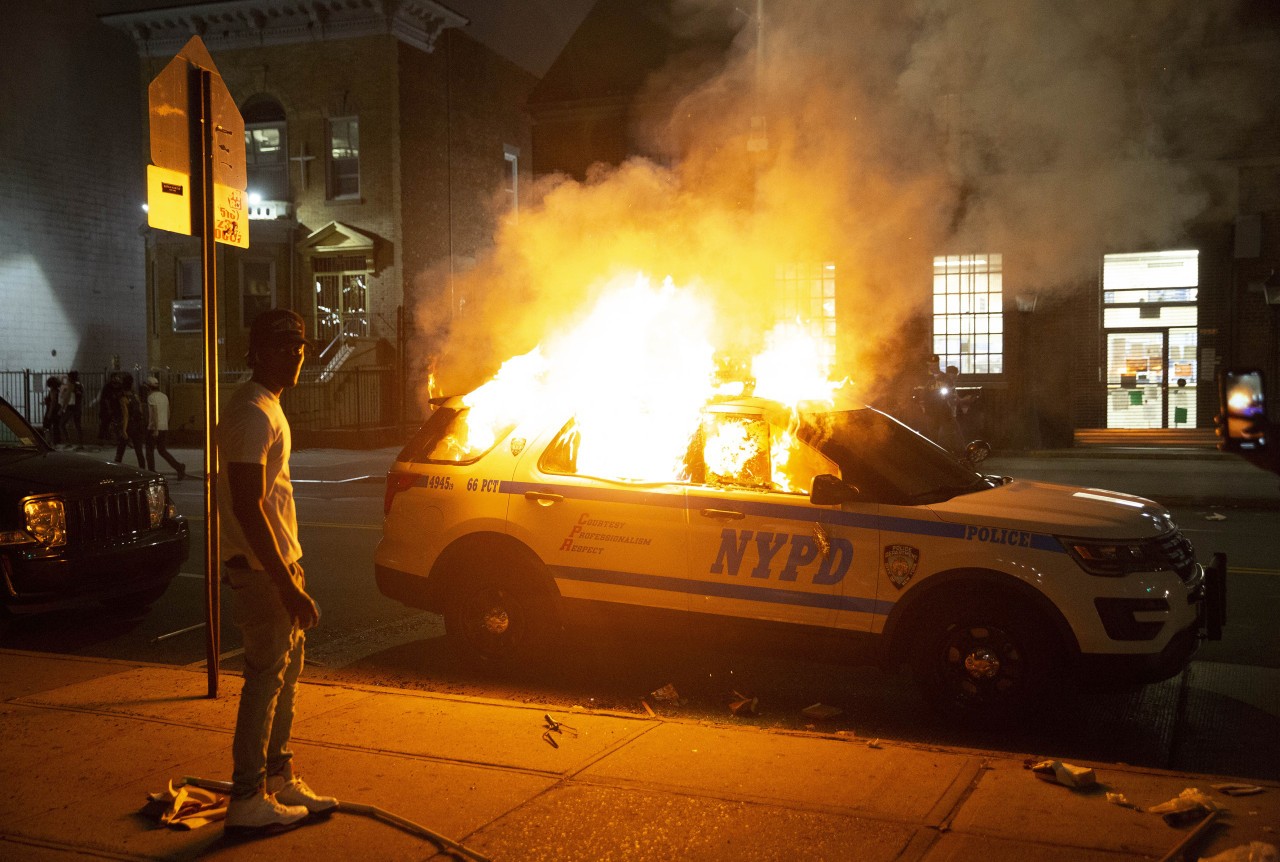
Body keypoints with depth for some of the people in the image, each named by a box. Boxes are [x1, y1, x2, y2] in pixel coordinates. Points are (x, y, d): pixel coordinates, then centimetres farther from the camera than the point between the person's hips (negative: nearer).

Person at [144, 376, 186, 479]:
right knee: (162, 450, 12)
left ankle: (151, 473, 10)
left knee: (150, 450, 7)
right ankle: (179, 466, -7)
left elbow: (155, 413, -21)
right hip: (164, 428, 7)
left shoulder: (151, 397, -11)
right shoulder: (164, 396, 12)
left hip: (154, 428, -7)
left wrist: (155, 429, -23)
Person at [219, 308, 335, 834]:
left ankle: (279, 781, 27)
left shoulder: (268, 408, 15)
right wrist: (287, 586, -25)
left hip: (279, 562, 10)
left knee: (286, 673, 16)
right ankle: (247, 801, 5)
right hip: (261, 569, -10)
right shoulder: (252, 414, -18)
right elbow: (248, 507, -24)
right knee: (266, 678, -4)